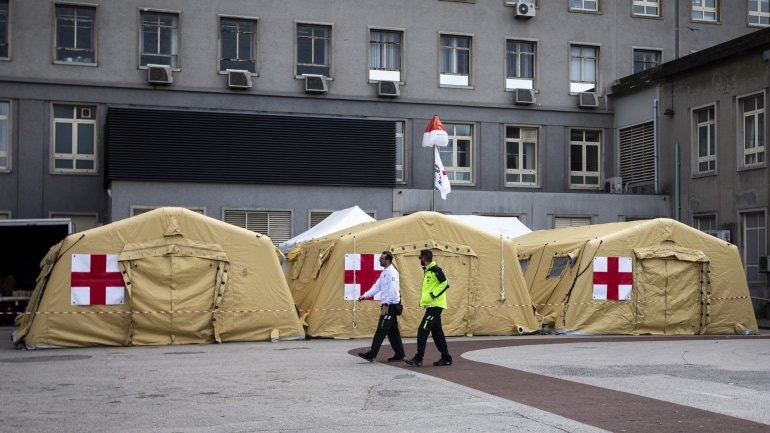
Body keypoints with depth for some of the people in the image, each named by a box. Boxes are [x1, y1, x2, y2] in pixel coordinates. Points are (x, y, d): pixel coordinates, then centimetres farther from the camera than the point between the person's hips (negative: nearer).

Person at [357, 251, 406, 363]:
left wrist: (385, 305, -22)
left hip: (391, 306, -10)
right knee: (392, 331, 12)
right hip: (389, 306, 10)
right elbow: (377, 286, 16)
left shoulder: (392, 272, -15)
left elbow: (392, 291, -21)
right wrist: (365, 295, 6)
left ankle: (371, 354, -11)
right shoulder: (384, 272, 15)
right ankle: (400, 354, 18)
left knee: (381, 330, -10)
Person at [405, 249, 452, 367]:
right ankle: (446, 358, 16)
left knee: (423, 331, -11)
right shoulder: (428, 270, 15)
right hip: (431, 305, 10)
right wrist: (426, 297, 13)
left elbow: (445, 283, -20)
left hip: (435, 306, -10)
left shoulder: (435, 269, -13)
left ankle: (418, 359, -11)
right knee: (437, 333, 12)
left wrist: (434, 295, -19)